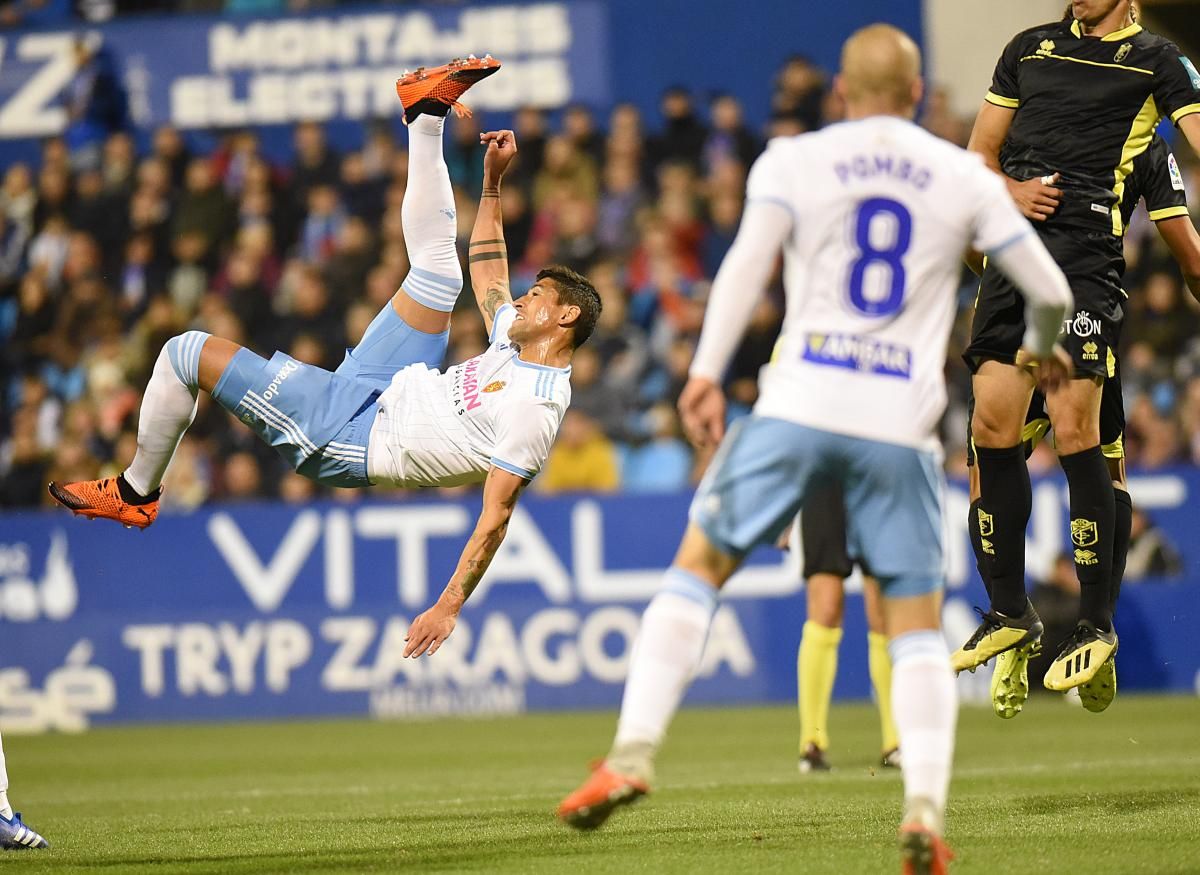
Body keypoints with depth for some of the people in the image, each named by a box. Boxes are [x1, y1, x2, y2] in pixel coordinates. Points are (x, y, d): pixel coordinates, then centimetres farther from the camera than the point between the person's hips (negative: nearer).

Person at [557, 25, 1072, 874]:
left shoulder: (795, 161, 7)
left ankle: (634, 753, -2)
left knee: (698, 566, 11)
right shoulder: (966, 177, 11)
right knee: (917, 624, 10)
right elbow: (1050, 289, 13)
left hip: (801, 402, -1)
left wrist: (706, 372, -10)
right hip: (901, 422, 1)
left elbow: (749, 258, -8)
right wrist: (1042, 351, 34)